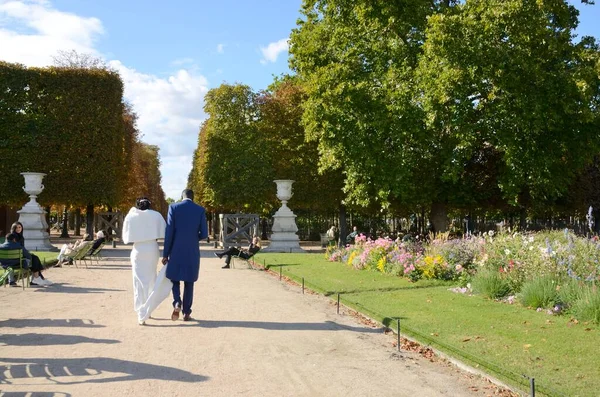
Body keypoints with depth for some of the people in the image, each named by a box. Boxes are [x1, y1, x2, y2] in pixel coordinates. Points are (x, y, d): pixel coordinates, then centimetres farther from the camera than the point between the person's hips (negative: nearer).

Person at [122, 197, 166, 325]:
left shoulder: (130, 216, 2)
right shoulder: (156, 215, 1)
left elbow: (126, 237, 4)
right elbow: (164, 233, -4)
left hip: (138, 250, -1)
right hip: (152, 249, 1)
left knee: (139, 282, 1)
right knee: (151, 280, 17)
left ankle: (141, 315, -6)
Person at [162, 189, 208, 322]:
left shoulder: (173, 207, -3)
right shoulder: (200, 210, 1)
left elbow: (169, 232, -7)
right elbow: (204, 234, -1)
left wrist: (165, 254, -2)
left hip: (176, 251, -1)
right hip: (192, 251, 1)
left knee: (174, 278, 15)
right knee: (189, 281, 11)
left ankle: (177, 303, -8)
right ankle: (186, 312, 12)